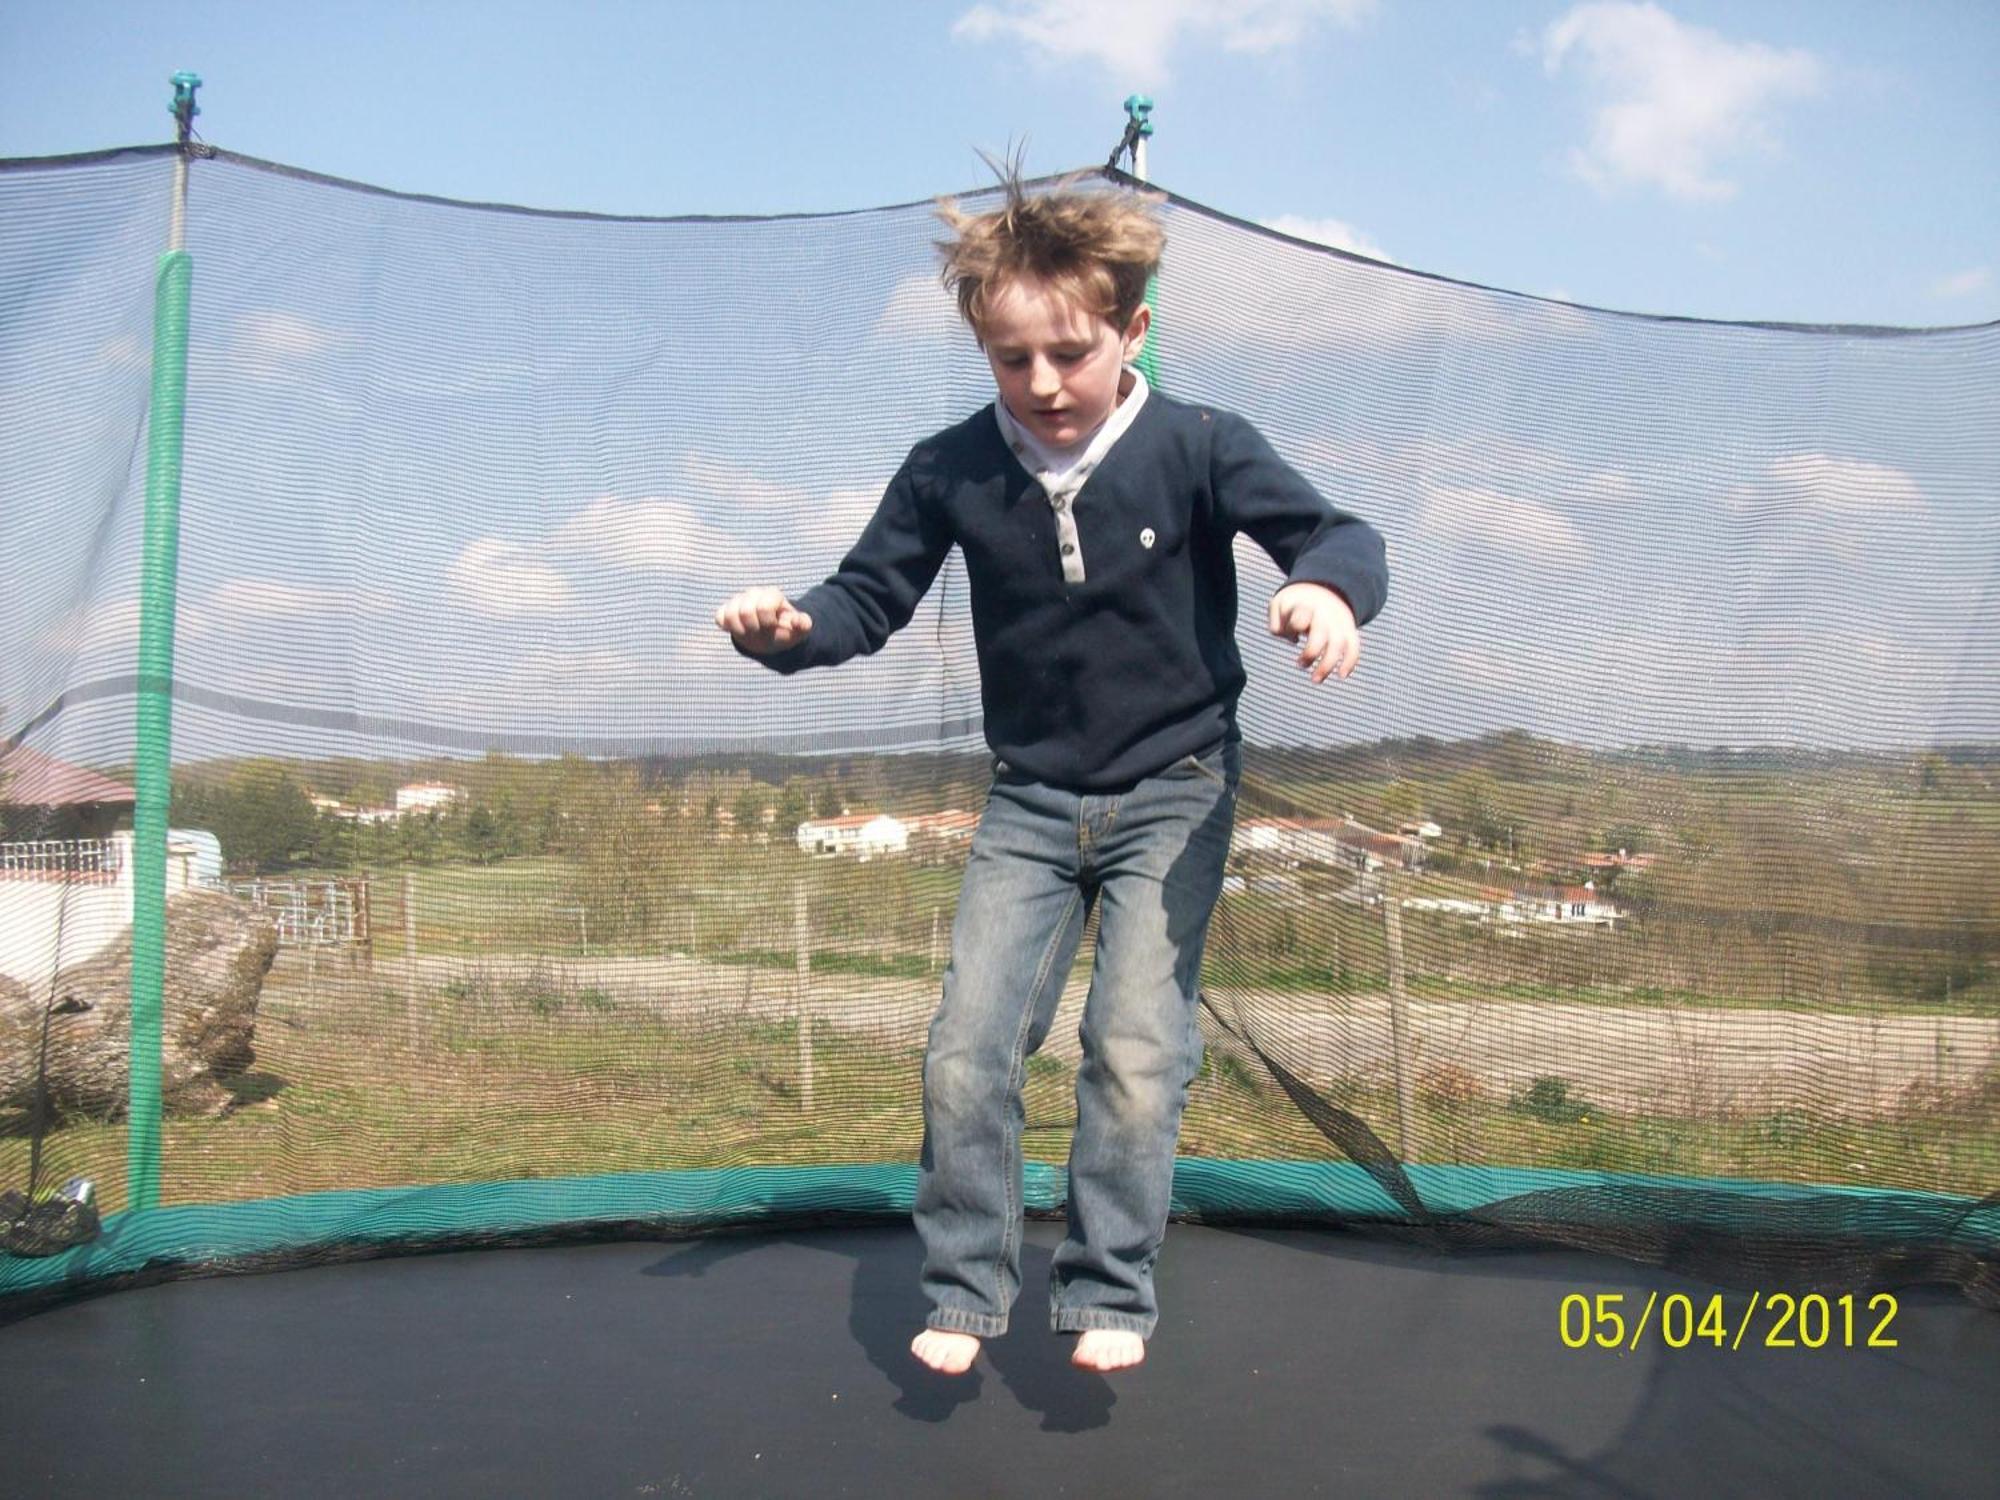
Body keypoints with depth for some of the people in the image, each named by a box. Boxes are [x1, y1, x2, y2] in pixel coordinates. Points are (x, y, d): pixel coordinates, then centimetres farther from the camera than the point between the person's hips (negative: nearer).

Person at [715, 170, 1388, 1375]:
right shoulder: (951, 472, -8)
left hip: (1173, 791, -2)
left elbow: (1340, 536, -16)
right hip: (1032, 800, 3)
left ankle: (1111, 1297, 5)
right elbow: (872, 598, 0)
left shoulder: (1197, 447, -14)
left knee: (1137, 1046, -11)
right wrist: (789, 629, -23)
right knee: (968, 1048, -3)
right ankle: (965, 1289, 13)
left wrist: (1330, 590, -41)